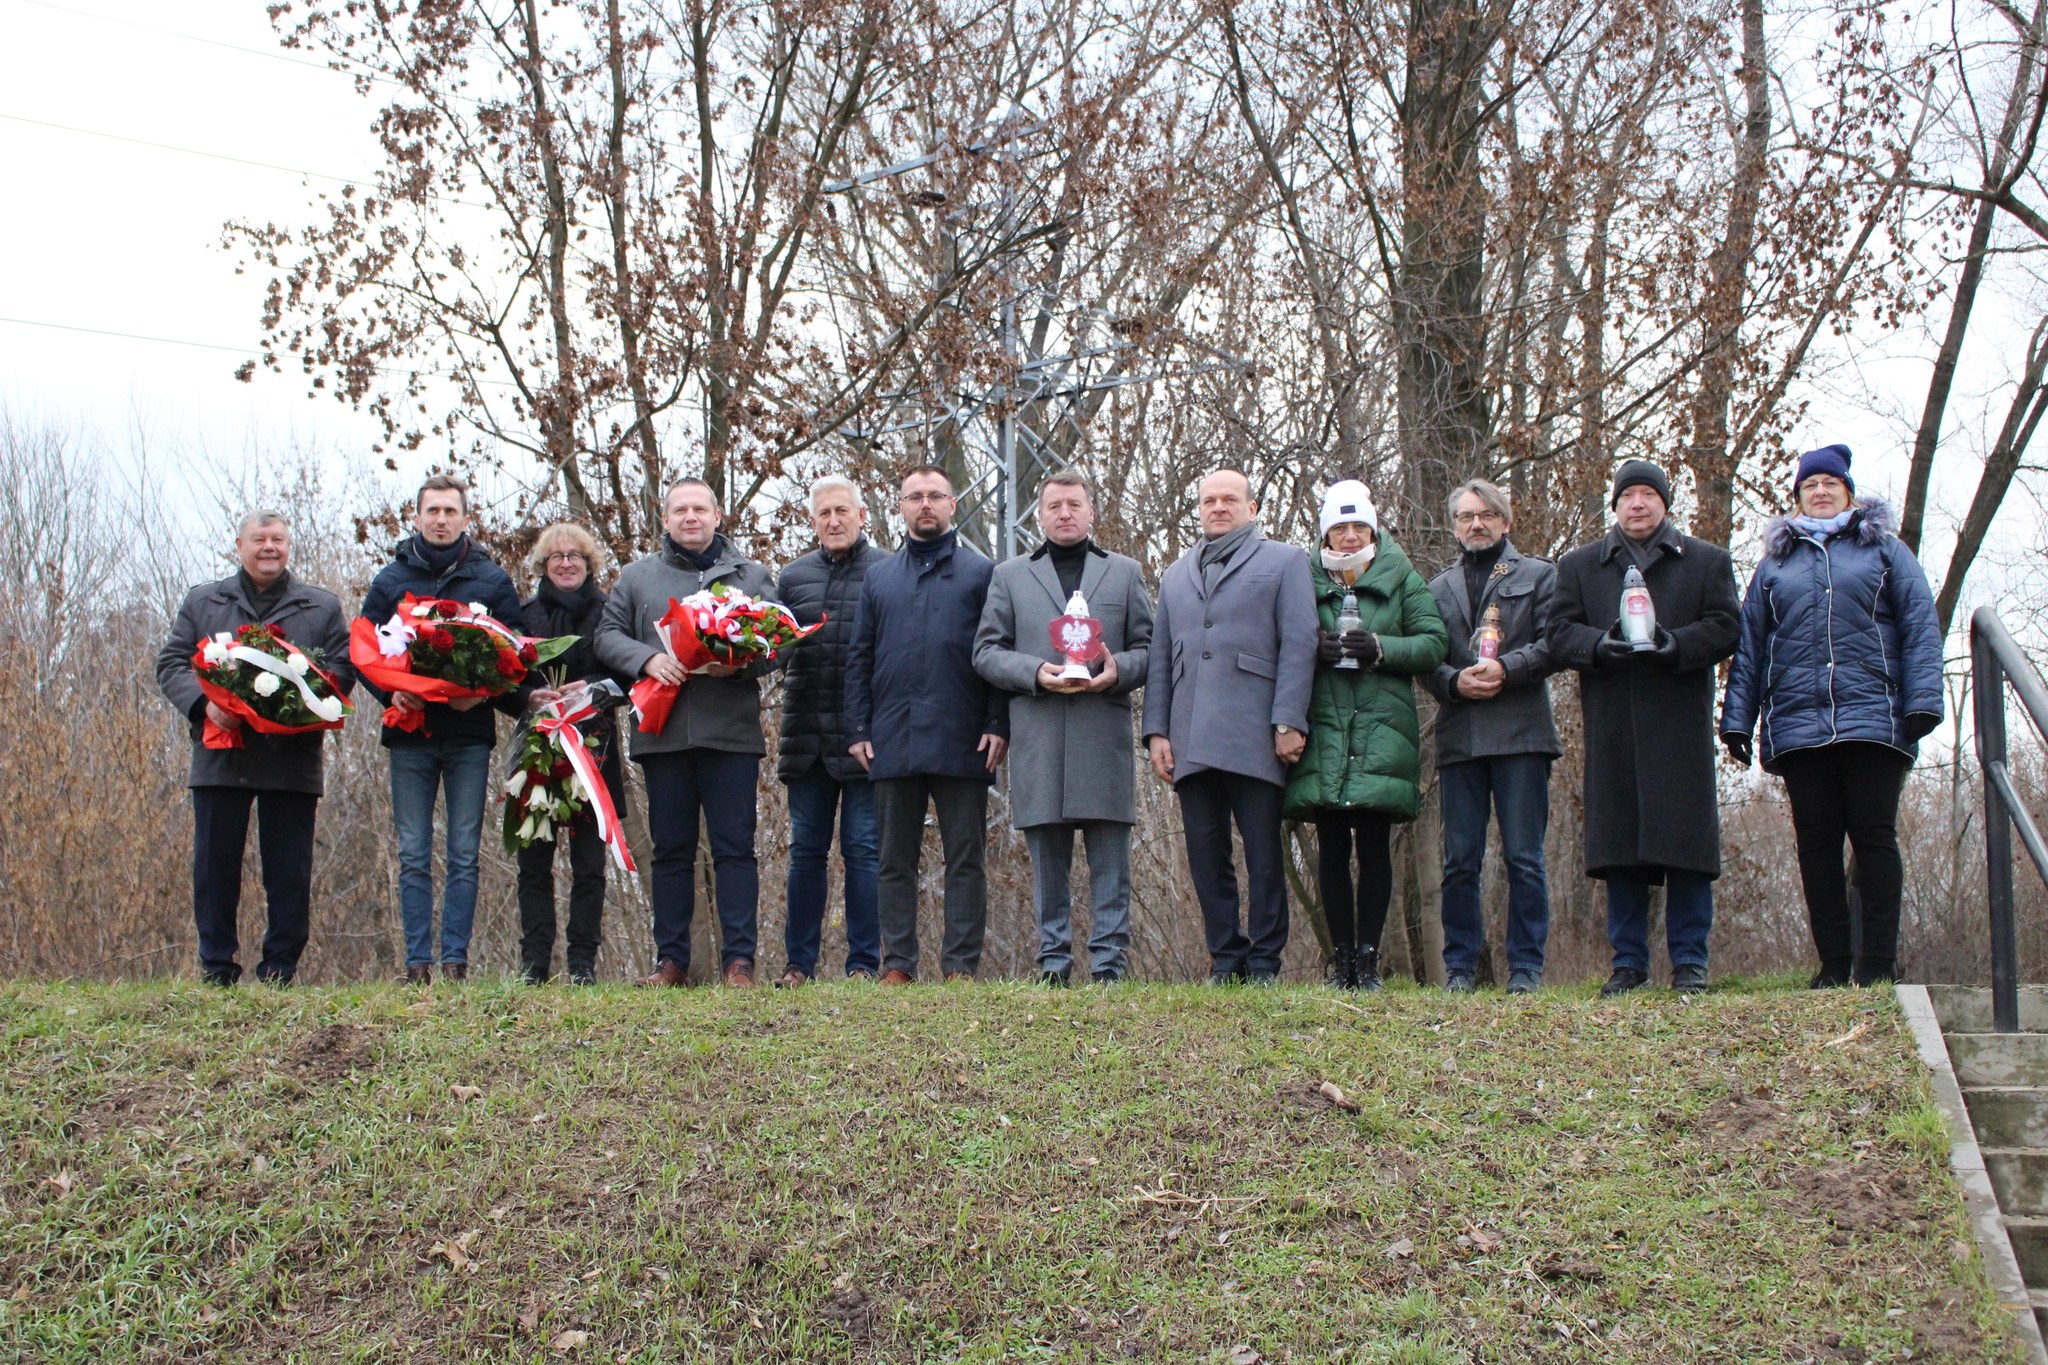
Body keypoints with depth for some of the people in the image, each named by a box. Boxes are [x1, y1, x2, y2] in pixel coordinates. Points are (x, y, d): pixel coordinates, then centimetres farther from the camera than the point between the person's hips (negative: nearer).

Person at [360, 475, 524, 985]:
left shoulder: (492, 580, 7)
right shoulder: (391, 579, 9)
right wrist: (388, 691, -11)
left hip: (469, 735, -1)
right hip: (410, 733, 1)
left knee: (463, 856, 0)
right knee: (414, 857, 2)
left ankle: (456, 959, 4)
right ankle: (418, 962, 5)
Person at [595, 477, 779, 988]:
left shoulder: (751, 576, 11)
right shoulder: (637, 576, 14)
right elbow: (607, 635, 9)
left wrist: (741, 663, -14)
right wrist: (647, 659, -10)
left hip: (732, 733, -1)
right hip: (662, 732, 1)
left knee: (735, 848, -3)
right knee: (671, 850, 6)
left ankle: (739, 960, 0)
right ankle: (671, 960, 11)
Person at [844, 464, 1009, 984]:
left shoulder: (981, 572, 7)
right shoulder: (879, 577, 16)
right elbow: (859, 658, 13)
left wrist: (998, 725, -8)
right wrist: (858, 729, 3)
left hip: (962, 741, -3)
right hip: (893, 741, 3)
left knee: (964, 858, 0)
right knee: (896, 859, 5)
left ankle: (961, 966, 3)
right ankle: (897, 964, 10)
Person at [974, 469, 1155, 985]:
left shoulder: (1124, 572, 16)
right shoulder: (1009, 575, 15)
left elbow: (1147, 648, 11)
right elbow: (986, 652, 8)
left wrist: (1119, 670, -10)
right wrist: (1035, 672, -10)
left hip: (1105, 733, 0)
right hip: (1037, 737, 0)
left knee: (1110, 859, -2)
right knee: (1047, 859, 3)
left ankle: (1110, 961, 1)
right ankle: (1053, 961, 8)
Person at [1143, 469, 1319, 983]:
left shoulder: (1283, 561, 9)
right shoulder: (1176, 575, 24)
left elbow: (1299, 645, -1)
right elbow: (1160, 658, 20)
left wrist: (1288, 722, -10)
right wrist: (1157, 730, 8)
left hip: (1254, 738, -4)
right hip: (1191, 742, 4)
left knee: (1263, 855, -2)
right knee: (1206, 858, 4)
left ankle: (1264, 962, 4)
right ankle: (1226, 959, 11)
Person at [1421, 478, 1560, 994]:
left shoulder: (1539, 575, 12)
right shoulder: (1437, 588, 20)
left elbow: (1552, 643, 1)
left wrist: (1505, 669, -14)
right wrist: (1454, 682, -7)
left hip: (1521, 732, -2)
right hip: (1458, 735, 3)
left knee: (1523, 856, -3)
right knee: (1460, 859, 3)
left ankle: (1526, 966, 2)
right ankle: (1460, 965, 9)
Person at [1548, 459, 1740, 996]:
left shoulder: (1706, 561, 13)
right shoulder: (1578, 565, 16)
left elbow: (1724, 628, 3)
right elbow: (1559, 632, 6)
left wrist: (1676, 645, -16)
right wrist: (1601, 644, -15)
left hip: (1681, 725, -1)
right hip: (1611, 726, 1)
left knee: (1686, 843, -3)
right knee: (1617, 845, 2)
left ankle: (1689, 961, 3)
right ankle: (1628, 962, 9)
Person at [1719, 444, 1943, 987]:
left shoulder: (1885, 550, 13)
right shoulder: (1775, 562, 20)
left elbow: (1920, 626, 4)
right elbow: (1748, 648, 16)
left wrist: (1923, 700, -9)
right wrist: (1738, 718, 6)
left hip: (1872, 719, -2)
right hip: (1799, 727, 2)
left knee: (1873, 834, -5)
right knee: (1816, 841, 0)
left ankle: (1879, 960, -4)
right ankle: (1833, 963, 3)